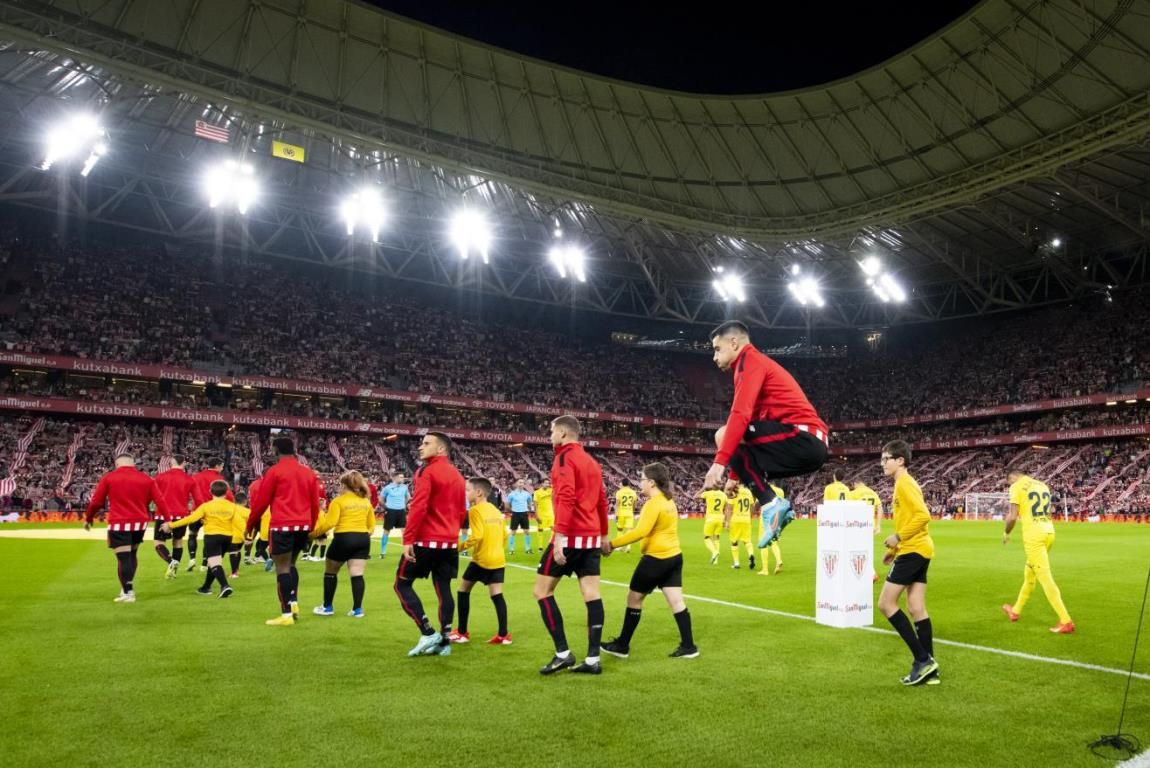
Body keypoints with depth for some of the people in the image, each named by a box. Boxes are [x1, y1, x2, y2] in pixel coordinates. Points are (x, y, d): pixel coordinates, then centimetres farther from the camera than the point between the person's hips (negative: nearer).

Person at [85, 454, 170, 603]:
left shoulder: (108, 478, 1)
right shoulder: (146, 479, 7)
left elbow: (96, 502, 3)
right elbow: (160, 500, 1)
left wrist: (88, 519, 17)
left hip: (119, 523, -3)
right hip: (140, 523, 4)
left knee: (123, 558, -1)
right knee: (131, 555, 20)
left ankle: (127, 593, -1)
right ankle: (127, 588, 25)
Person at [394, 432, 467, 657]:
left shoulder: (427, 472, -10)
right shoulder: (457, 476, 14)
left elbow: (418, 508, -20)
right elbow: (462, 512, 18)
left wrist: (407, 539, -20)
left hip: (426, 540, -7)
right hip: (450, 543, 7)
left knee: (402, 584, 4)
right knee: (443, 589, 11)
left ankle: (428, 633, -4)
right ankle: (445, 641, 11)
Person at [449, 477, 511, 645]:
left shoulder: (475, 510, -10)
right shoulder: (495, 510, 14)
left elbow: (477, 536, -20)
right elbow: (504, 535, 16)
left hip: (482, 559, -7)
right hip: (498, 559, 7)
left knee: (463, 590, 9)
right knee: (497, 595, 6)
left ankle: (462, 633, 14)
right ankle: (503, 634, 1)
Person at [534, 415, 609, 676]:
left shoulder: (565, 457, -9)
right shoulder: (591, 461, 17)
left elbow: (566, 498, -21)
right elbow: (602, 501, 20)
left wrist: (559, 537, -25)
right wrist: (603, 534, 28)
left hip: (570, 536, -8)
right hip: (591, 537, 8)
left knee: (542, 590, 2)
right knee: (591, 594, 5)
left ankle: (563, 653, -1)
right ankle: (593, 659, 5)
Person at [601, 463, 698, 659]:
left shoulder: (653, 503, -17)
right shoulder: (669, 502, 11)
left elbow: (640, 532, -27)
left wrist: (612, 544, -26)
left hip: (656, 558, -8)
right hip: (674, 556, 8)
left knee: (634, 598, 5)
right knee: (676, 601, 8)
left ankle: (622, 646, 14)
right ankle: (688, 646, 8)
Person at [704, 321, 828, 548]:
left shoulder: (750, 360, -2)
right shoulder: (758, 363, 27)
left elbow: (741, 415, -18)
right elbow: (750, 418, 27)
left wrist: (719, 462, -21)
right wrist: (737, 474, 25)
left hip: (803, 439, -10)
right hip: (810, 445, 10)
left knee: (725, 435, -13)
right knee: (738, 449, 16)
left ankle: (771, 504, -15)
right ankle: (775, 506, 6)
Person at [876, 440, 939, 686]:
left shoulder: (904, 483, -12)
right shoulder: (903, 483, 18)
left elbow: (923, 515, -24)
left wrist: (898, 537, -19)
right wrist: (894, 549, 20)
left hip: (913, 550, -10)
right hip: (919, 550, 10)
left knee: (886, 603, -7)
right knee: (917, 609, 9)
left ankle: (923, 659, -5)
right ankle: (929, 668, 12)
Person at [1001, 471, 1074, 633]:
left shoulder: (1017, 486, -5)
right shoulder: (1042, 485, 17)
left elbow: (1013, 517, -10)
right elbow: (1047, 513, 20)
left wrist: (1006, 533, 6)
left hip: (1033, 534, -8)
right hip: (1048, 531, 8)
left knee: (1045, 577, -6)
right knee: (1029, 573, 20)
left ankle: (1066, 622, -9)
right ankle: (1016, 611, 34)